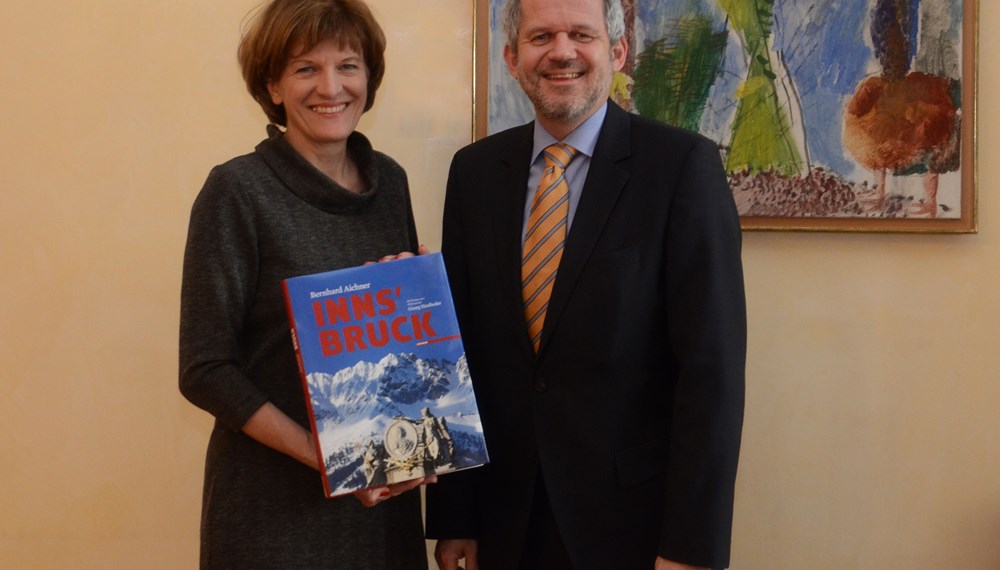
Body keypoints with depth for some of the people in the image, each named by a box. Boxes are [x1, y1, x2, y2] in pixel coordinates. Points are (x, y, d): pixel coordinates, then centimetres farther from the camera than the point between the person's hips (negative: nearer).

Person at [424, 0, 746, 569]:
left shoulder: (683, 164, -10)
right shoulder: (475, 170, 3)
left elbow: (711, 365, -13)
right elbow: (458, 348, 4)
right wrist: (451, 514, 3)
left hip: (632, 515, -3)